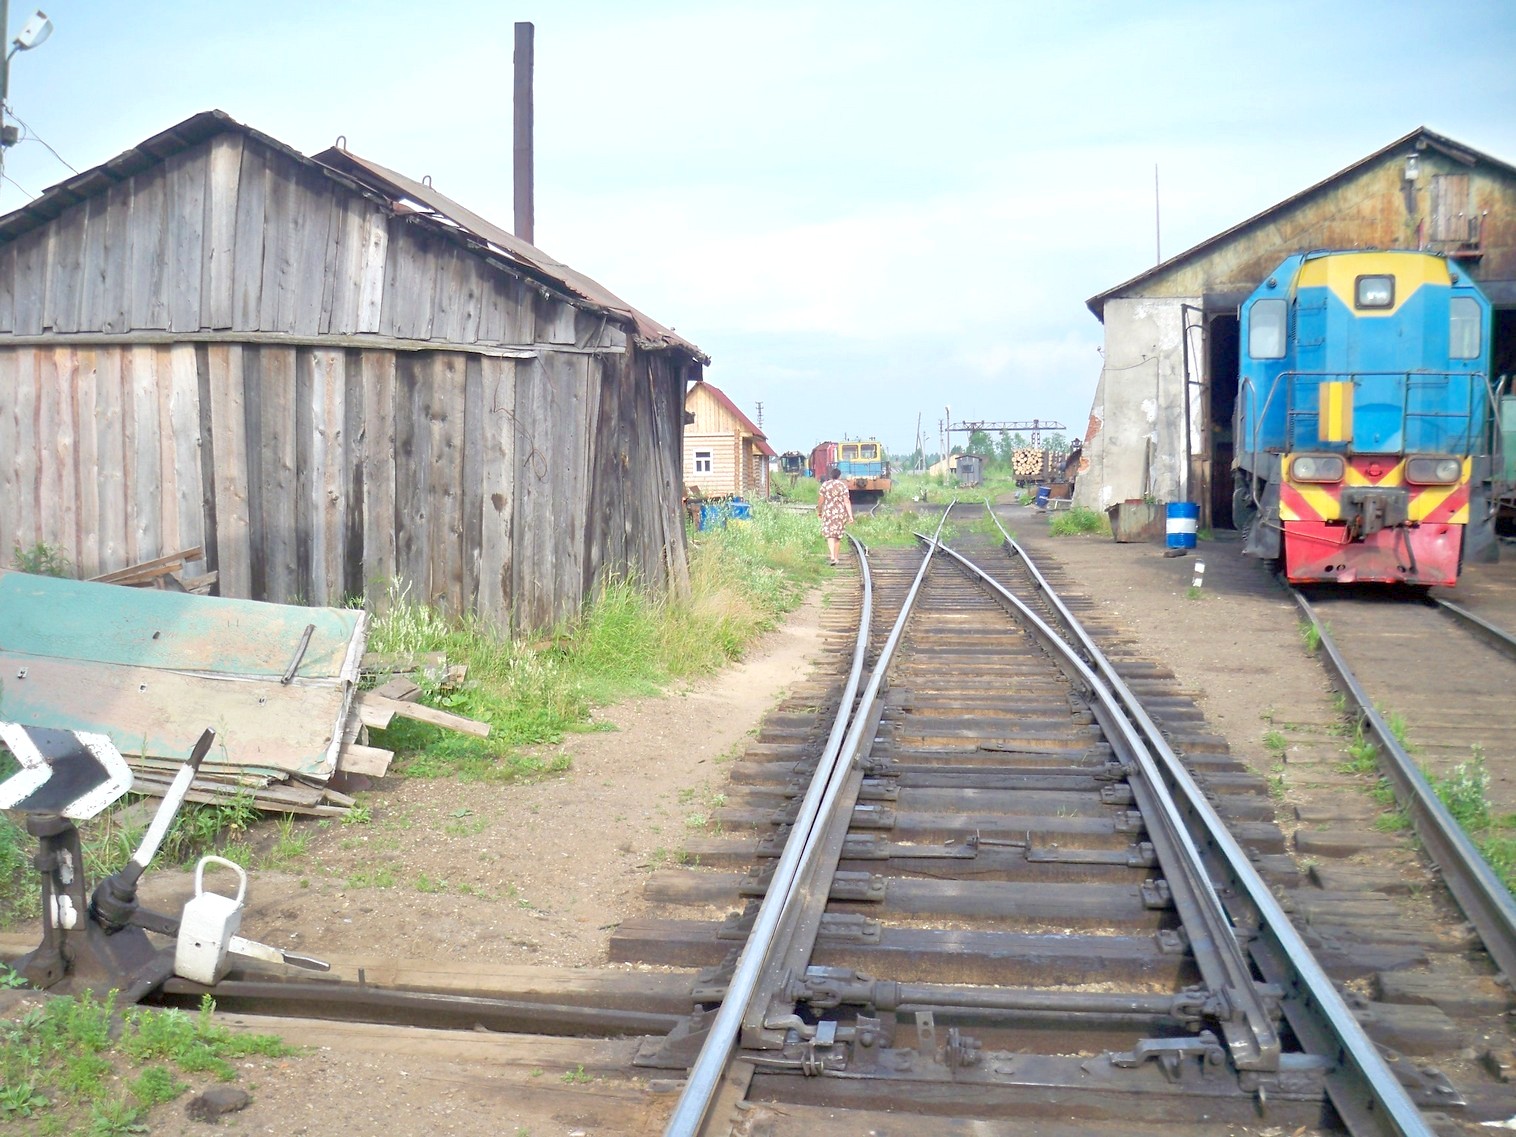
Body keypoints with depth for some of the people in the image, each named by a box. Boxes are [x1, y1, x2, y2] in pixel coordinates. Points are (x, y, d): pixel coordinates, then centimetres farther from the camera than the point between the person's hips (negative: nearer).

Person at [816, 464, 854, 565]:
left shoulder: (825, 485, -4)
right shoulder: (843, 486, -4)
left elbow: (820, 500, -2)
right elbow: (847, 501, -10)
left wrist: (819, 511, 14)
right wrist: (850, 516, -11)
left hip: (828, 512, -1)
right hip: (841, 513, 1)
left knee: (830, 535, 0)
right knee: (838, 535, 14)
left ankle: (832, 556, -21)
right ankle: (836, 558, 20)